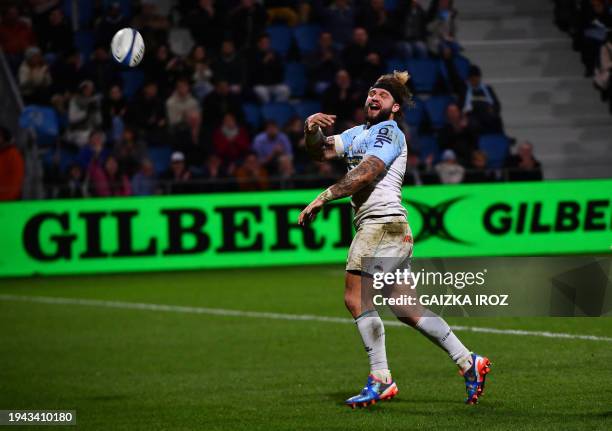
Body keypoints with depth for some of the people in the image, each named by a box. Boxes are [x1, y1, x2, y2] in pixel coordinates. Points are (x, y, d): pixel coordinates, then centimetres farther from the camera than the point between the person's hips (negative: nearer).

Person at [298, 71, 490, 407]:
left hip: (382, 221, -9)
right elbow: (322, 152, 16)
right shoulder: (359, 134, 24)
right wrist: (312, 131, -6)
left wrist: (322, 199, -17)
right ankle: (467, 362, 8)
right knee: (404, 309, 7)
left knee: (356, 297, -15)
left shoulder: (389, 132, -3)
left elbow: (365, 174, -15)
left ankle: (380, 379, -17)